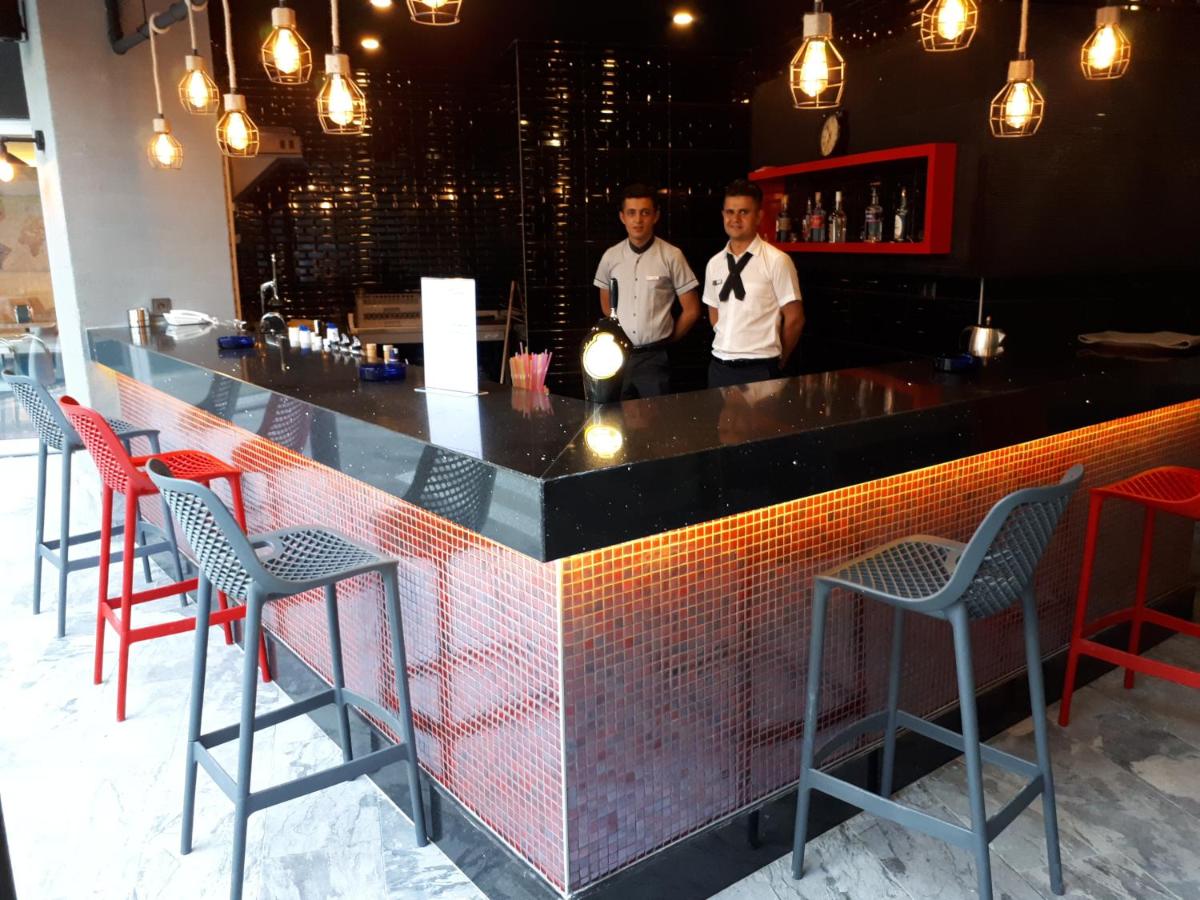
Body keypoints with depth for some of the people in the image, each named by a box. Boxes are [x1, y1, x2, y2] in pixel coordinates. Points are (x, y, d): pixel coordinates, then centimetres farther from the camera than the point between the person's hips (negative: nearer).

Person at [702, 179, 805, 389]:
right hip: (719, 366, 5)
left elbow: (794, 319, -4)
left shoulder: (776, 261, -8)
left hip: (759, 369, -5)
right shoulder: (714, 264, 7)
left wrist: (776, 361, 6)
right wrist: (729, 344, 11)